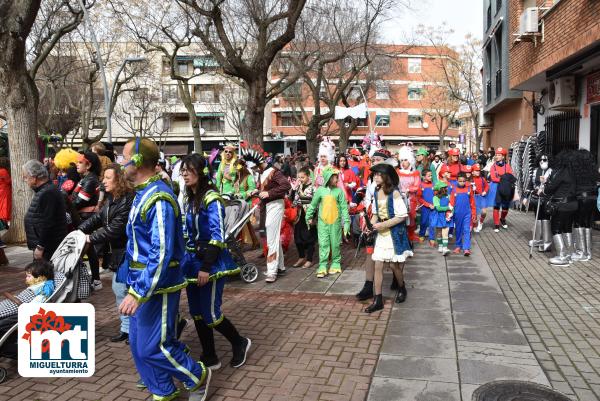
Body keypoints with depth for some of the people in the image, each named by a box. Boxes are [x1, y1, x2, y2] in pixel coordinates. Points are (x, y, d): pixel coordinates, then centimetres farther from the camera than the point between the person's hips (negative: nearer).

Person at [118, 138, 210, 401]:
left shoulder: (159, 198, -23)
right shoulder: (142, 193, 10)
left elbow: (162, 253, -28)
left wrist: (138, 292, -28)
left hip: (157, 287, -10)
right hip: (141, 282, 10)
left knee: (152, 347, 0)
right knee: (138, 344, 16)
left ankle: (198, 377, 22)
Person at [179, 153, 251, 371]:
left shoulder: (211, 198, -14)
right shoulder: (189, 198, 10)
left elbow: (217, 236, -19)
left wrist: (206, 267, -22)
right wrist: (184, 259, 13)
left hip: (210, 262, -8)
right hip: (191, 260, 8)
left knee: (210, 314, -3)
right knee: (197, 313, 11)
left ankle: (240, 343, 22)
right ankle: (209, 358, 24)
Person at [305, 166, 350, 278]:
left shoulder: (339, 191, -1)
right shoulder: (320, 190, 1)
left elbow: (344, 207, -1)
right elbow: (313, 204, 10)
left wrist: (346, 222, -5)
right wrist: (308, 217, 14)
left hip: (336, 222, 0)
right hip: (322, 222, 0)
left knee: (335, 244, 8)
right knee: (323, 244, -1)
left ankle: (335, 264, 22)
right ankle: (322, 267, 0)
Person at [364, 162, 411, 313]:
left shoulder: (394, 193, -15)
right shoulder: (376, 193, 5)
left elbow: (402, 216, -18)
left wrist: (383, 225, -20)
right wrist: (372, 224, -5)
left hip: (394, 233, -6)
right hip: (381, 233, 6)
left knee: (394, 265, 6)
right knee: (378, 266, 2)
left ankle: (402, 289, 36)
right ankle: (377, 300, 8)